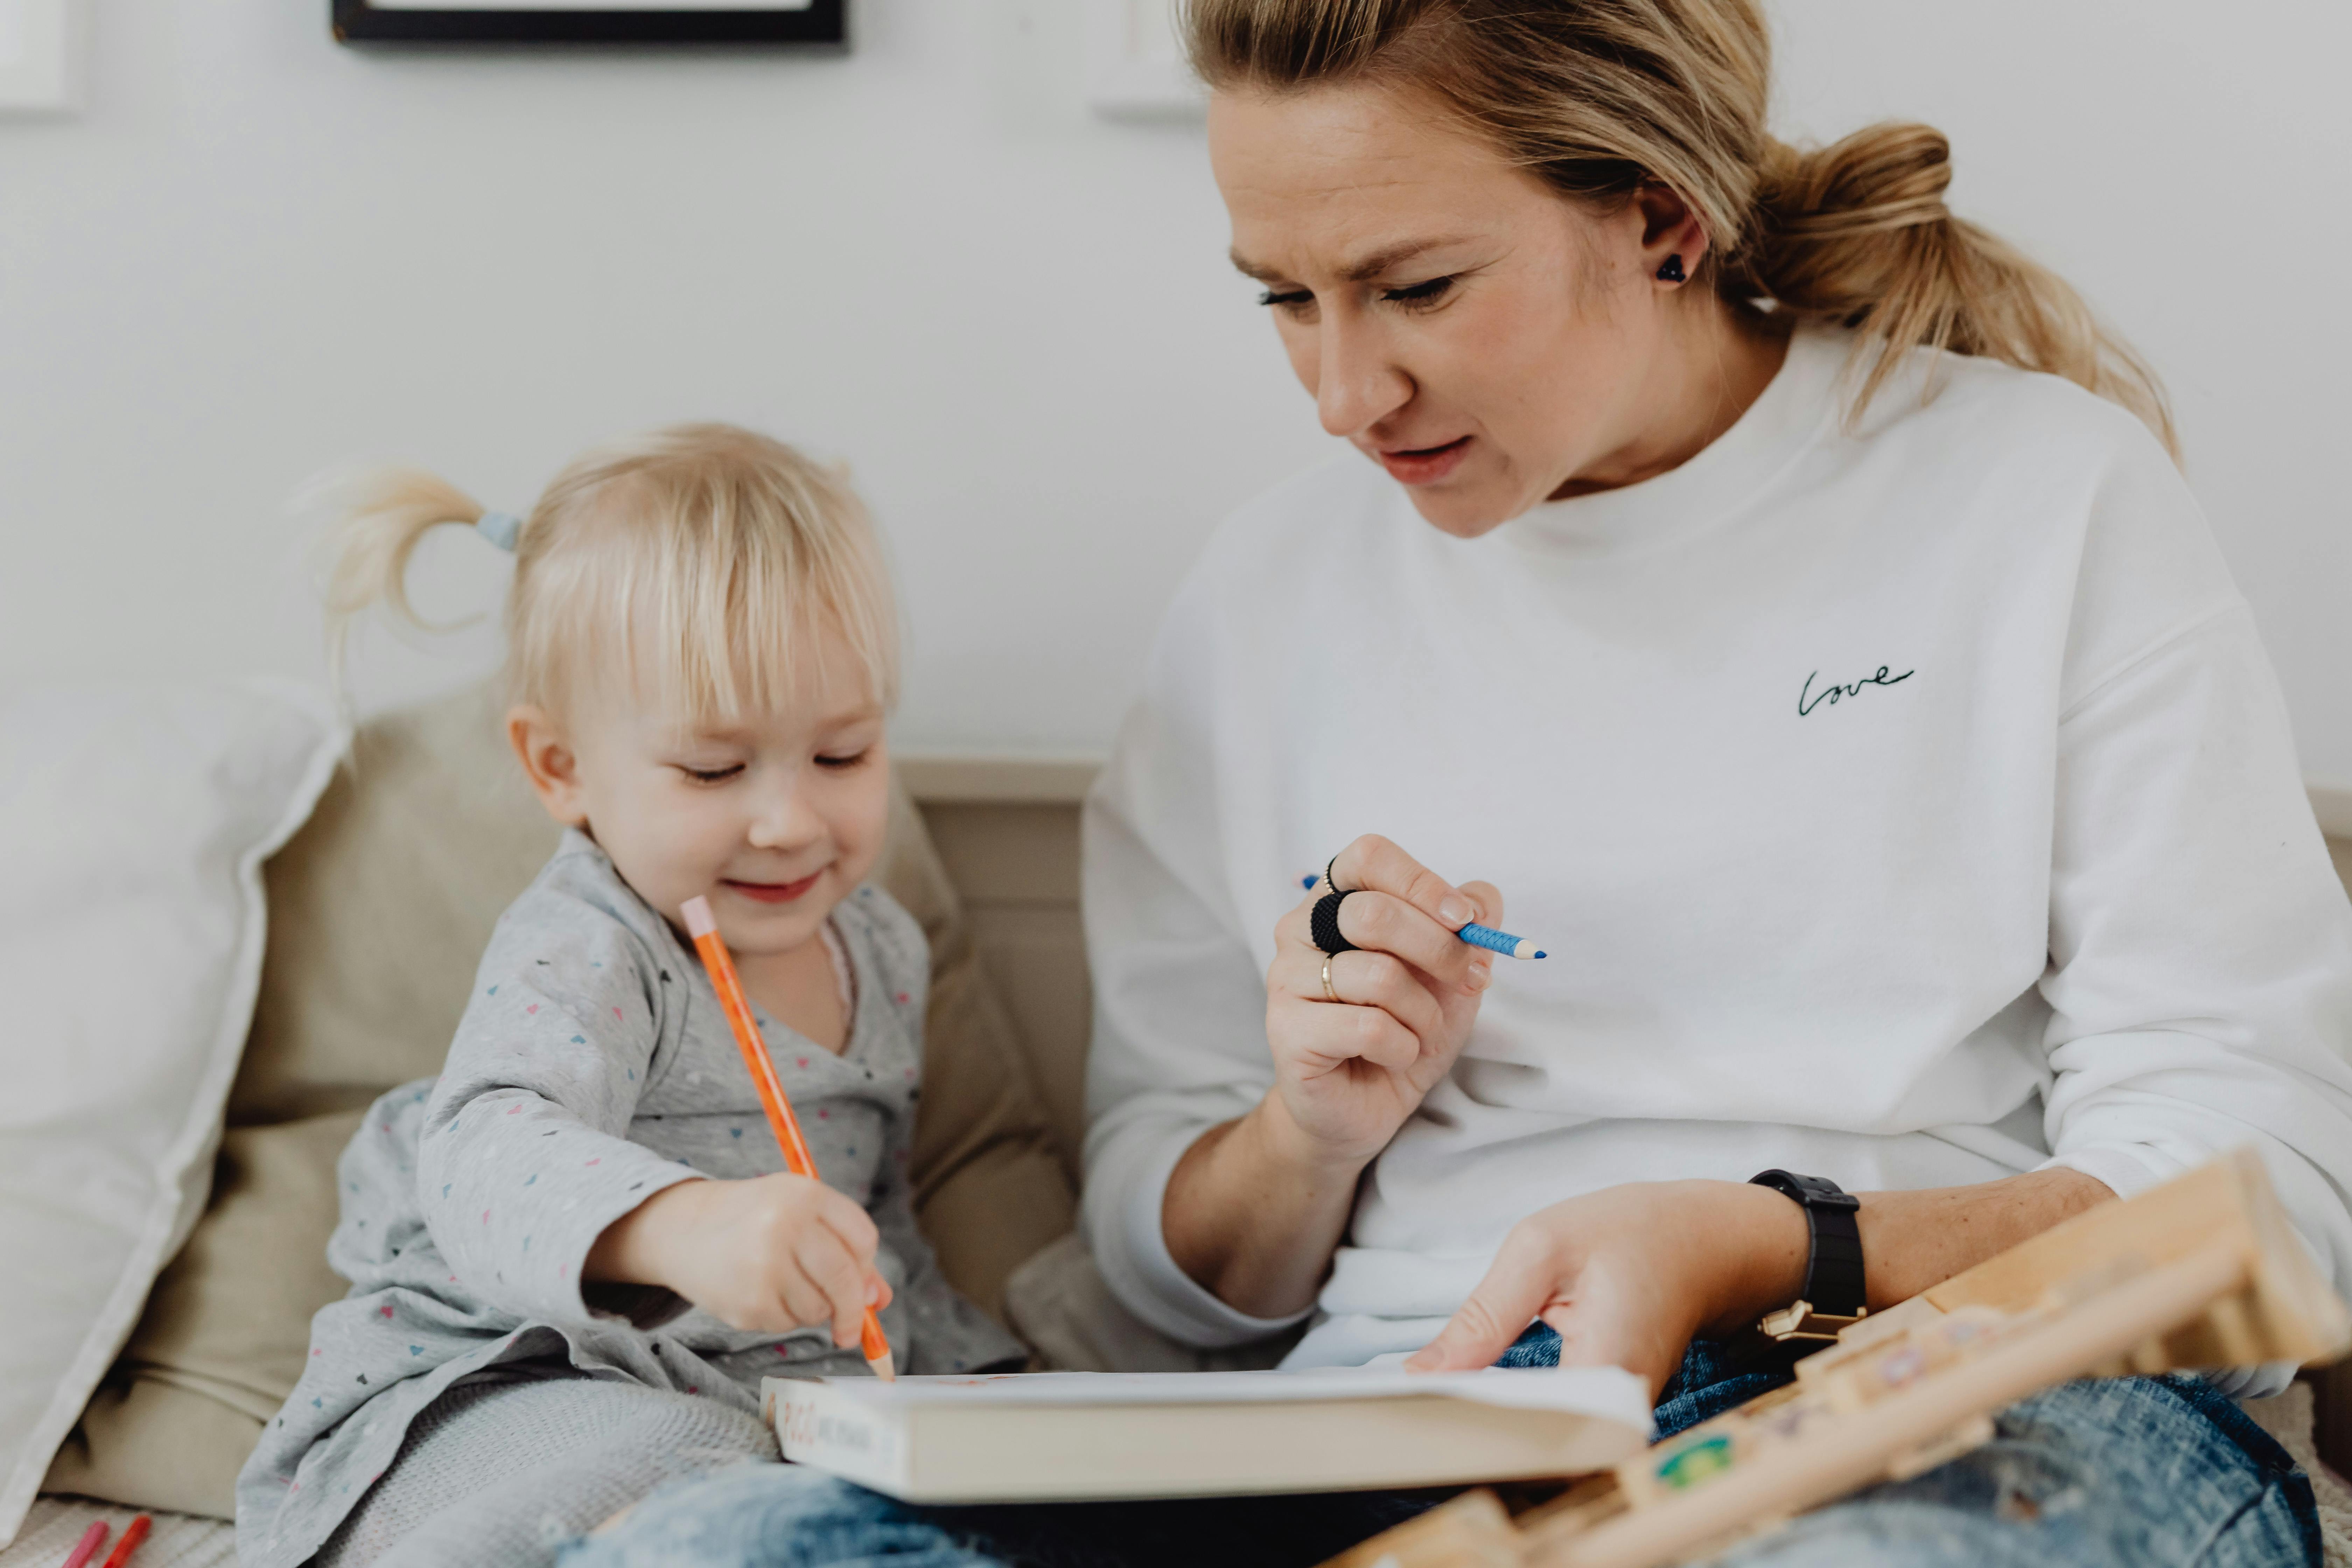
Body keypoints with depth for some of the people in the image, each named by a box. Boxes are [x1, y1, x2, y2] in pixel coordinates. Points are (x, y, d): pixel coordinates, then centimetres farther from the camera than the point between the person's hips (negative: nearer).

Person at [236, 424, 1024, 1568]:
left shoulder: (881, 946, 11)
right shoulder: (582, 961, -14)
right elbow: (489, 1155, -36)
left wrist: (963, 1368, 15)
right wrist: (679, 1224, -55)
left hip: (800, 1398, 5)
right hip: (508, 1381, -5)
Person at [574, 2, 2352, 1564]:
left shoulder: (2046, 492, 5)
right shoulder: (1274, 593, 16)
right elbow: (1173, 1270, 21)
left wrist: (1761, 1249, -18)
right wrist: (1315, 1127, -2)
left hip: (1968, 1407, -4)